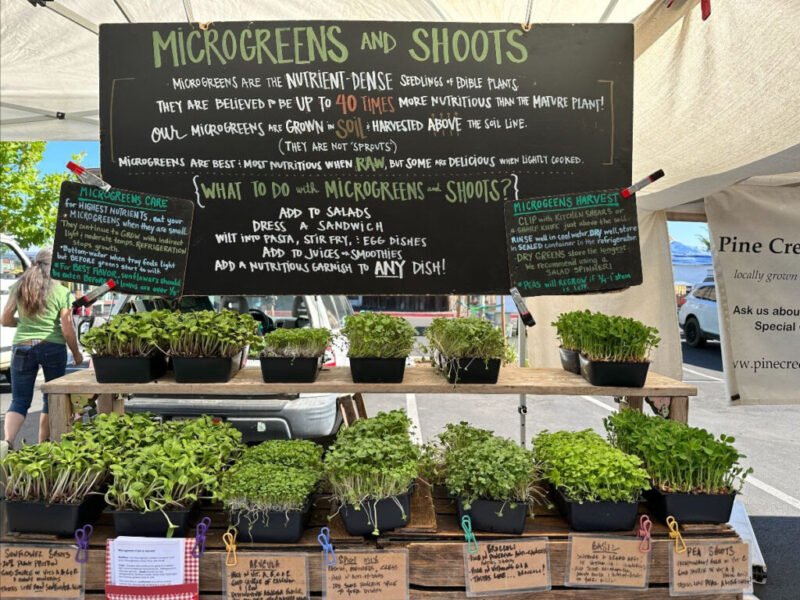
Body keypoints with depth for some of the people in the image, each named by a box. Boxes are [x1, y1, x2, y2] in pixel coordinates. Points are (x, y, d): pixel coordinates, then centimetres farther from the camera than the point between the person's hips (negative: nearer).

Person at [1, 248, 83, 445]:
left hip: (22, 347, 3)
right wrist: (77, 354, 7)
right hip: (52, 348, -2)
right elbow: (67, 331, -7)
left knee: (19, 401, 8)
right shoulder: (62, 292, -7)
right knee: (52, 399, 13)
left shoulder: (18, 286, 3)